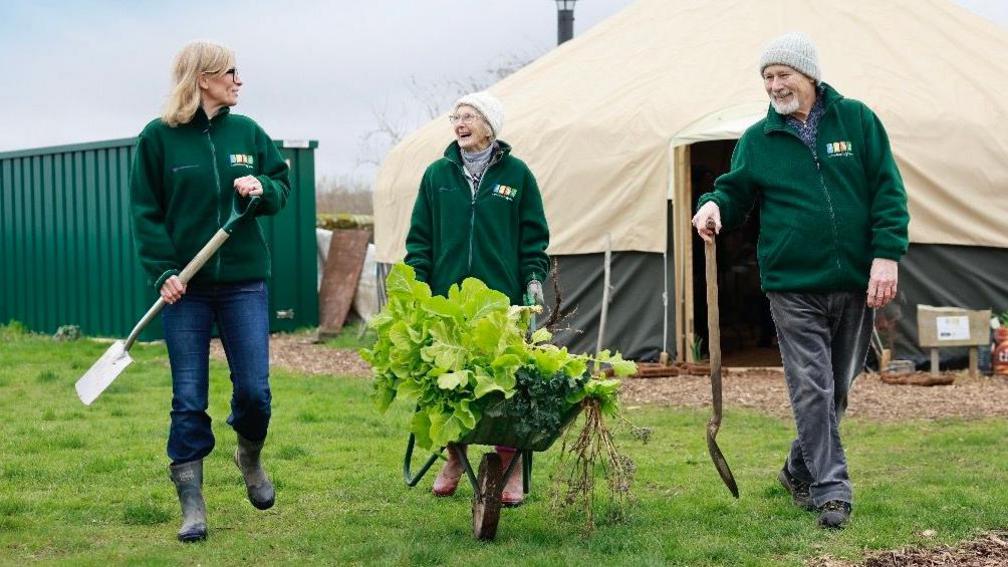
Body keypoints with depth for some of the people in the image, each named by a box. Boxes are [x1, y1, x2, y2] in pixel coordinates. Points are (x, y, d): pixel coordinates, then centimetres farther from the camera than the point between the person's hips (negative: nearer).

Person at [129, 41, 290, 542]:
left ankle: (250, 457, 31)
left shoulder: (247, 132, 6)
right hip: (186, 286, -2)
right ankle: (191, 503, 10)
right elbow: (146, 213, -2)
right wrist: (162, 271, -13)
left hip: (244, 281, 2)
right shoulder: (159, 137, -2)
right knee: (188, 398, 1)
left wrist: (263, 189, -10)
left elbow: (282, 185, 13)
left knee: (253, 388, -1)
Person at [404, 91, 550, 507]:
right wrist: (416, 280, 1)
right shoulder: (438, 174, 9)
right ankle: (455, 458, 23)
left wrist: (534, 276, -1)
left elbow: (534, 235, 10)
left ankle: (512, 469, 8)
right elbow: (420, 236, 11)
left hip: (503, 300, -2)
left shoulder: (515, 174, 5)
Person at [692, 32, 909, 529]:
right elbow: (736, 190, 12)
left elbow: (888, 190, 1)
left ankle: (801, 469, 30)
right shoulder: (757, 140, 5)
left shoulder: (856, 120, 3)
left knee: (837, 388, 12)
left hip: (855, 284, 1)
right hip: (793, 288, -1)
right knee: (812, 389, -8)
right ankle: (831, 489, -3)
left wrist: (886, 254, -8)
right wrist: (715, 204, -12)